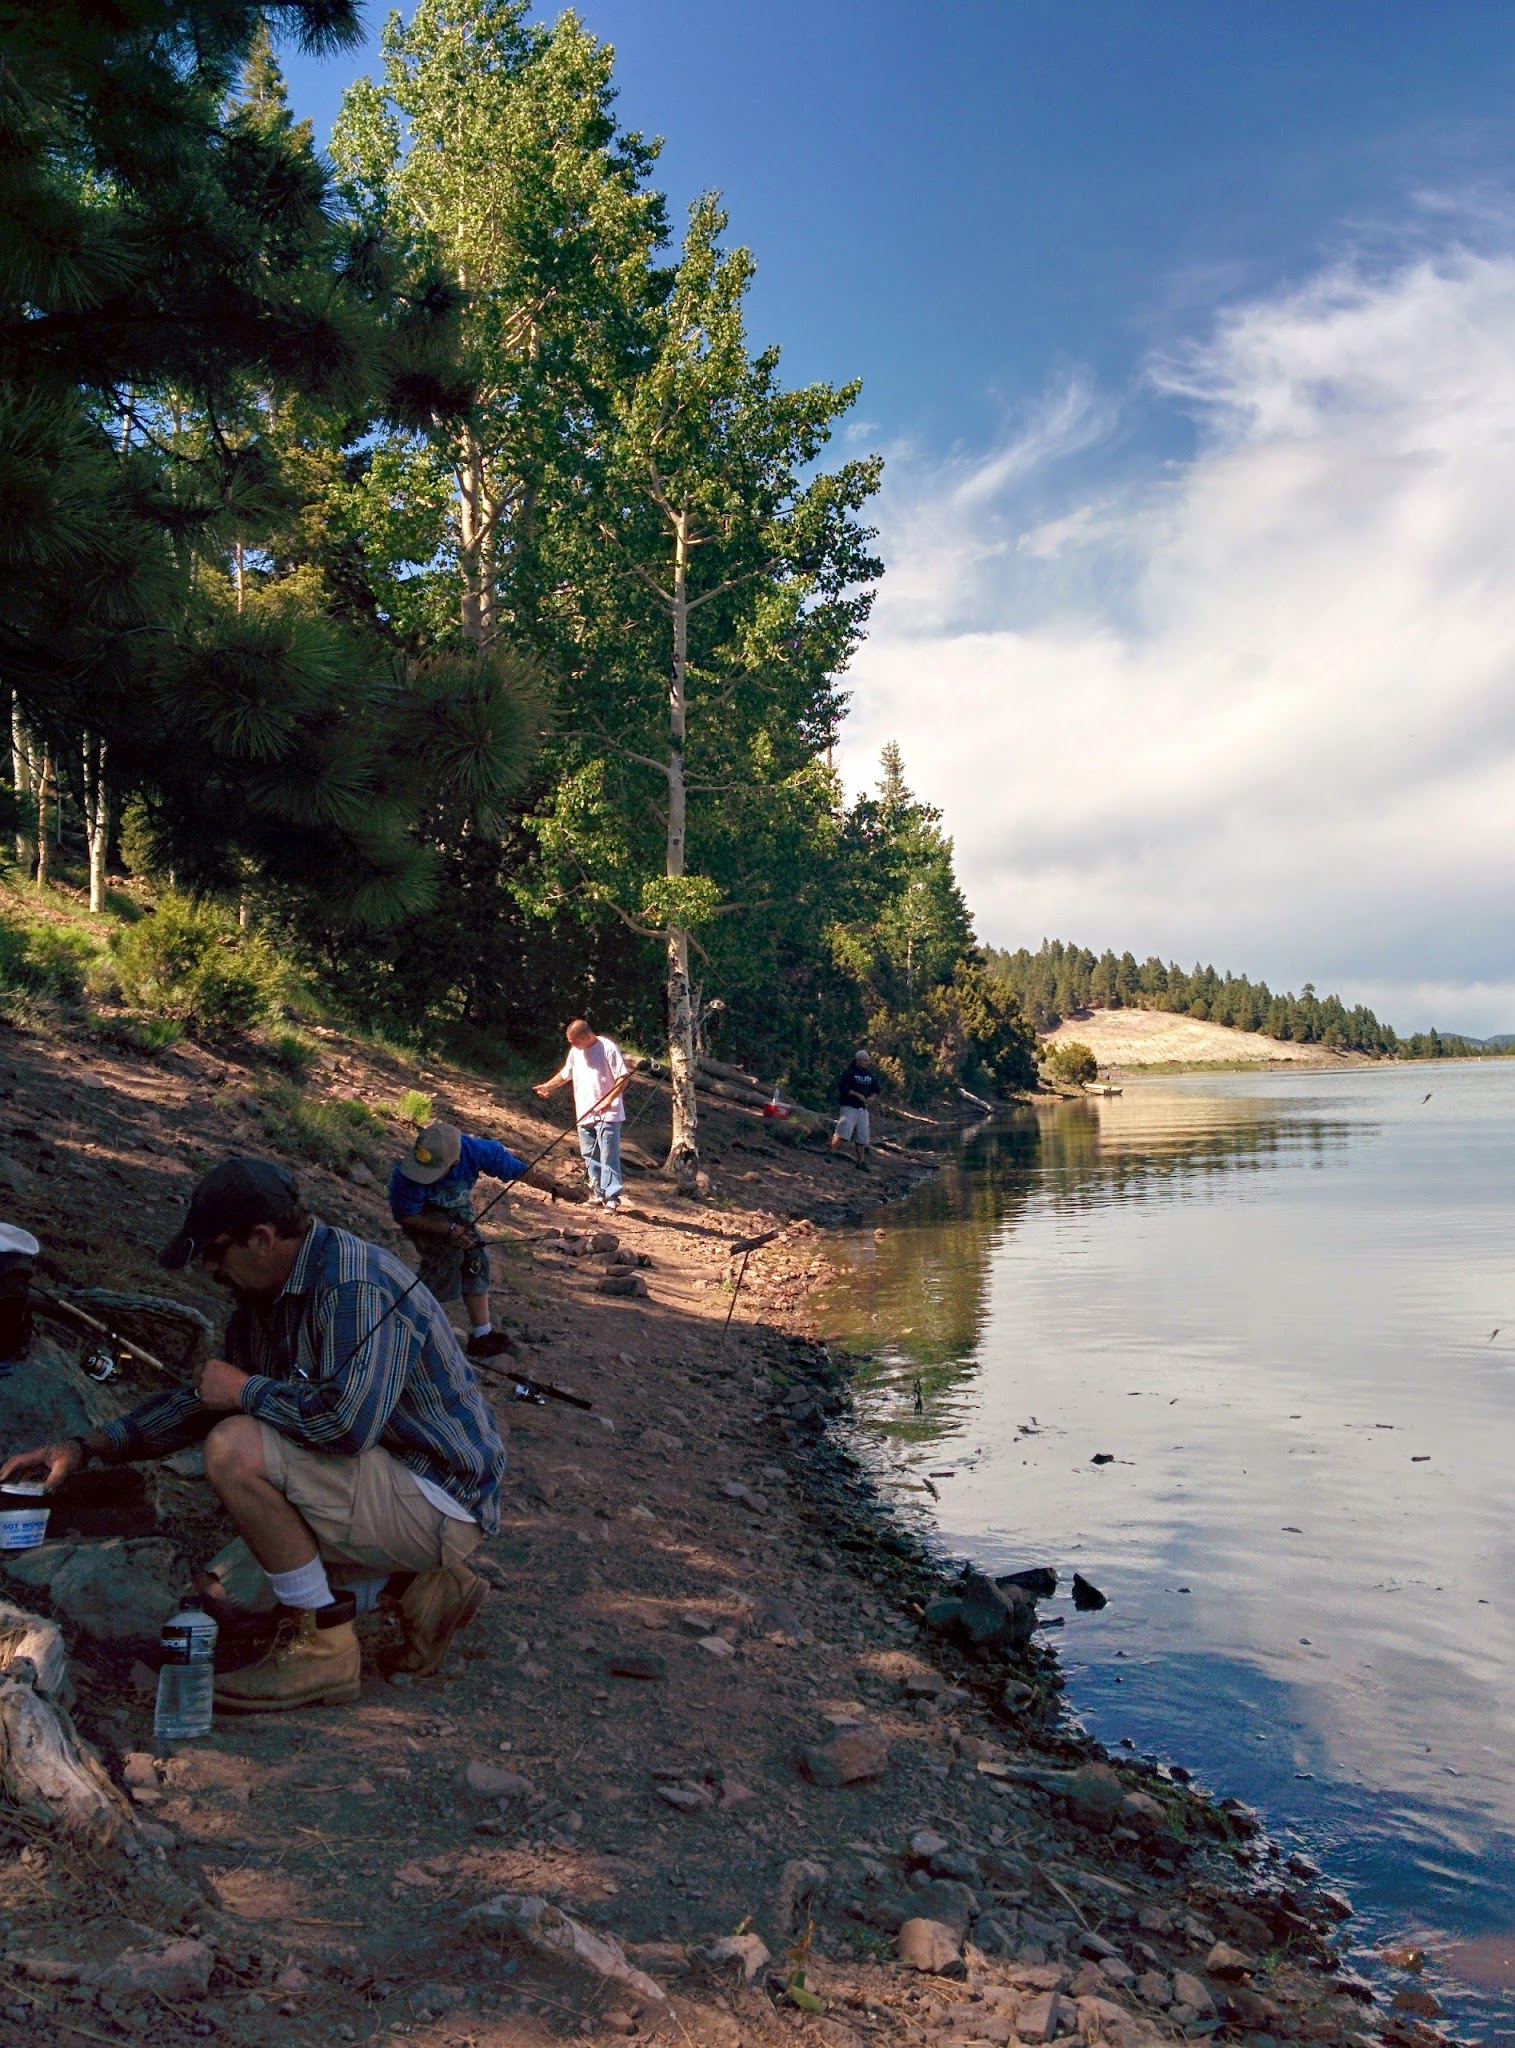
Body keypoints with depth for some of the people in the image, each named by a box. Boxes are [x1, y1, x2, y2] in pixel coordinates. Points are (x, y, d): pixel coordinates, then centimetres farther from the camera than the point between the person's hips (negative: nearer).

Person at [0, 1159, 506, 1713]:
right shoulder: (268, 1293, 7)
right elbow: (211, 1396, 19)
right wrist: (87, 1447, 9)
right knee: (227, 1597, 15)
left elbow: (348, 1420, -39)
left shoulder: (356, 1287, -25)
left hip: (438, 1498, -10)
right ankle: (421, 1586, 14)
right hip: (387, 1478, 10)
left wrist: (247, 1390, -20)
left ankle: (322, 1646, -12)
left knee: (234, 1450, -24)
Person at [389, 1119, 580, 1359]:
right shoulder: (407, 1178, -40)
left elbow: (522, 1171, -25)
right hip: (421, 1214, -4)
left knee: (475, 1259, -3)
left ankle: (482, 1335, 7)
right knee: (447, 1257, -23)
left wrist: (558, 1190, -33)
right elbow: (406, 1216, -24)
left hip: (457, 1209, 4)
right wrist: (449, 1229, -32)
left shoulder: (476, 1149, -34)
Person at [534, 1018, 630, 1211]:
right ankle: (597, 1195, 18)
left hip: (607, 1114, -7)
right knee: (590, 1157, 10)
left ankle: (612, 1197, -7)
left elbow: (624, 1077, -13)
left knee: (608, 1157, -9)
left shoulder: (608, 1048, -11)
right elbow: (565, 1074, 28)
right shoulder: (575, 1051, 11)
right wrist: (547, 1086, 20)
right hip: (584, 1115, 7)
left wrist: (609, 1099, -22)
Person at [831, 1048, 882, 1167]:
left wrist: (871, 1097, -1)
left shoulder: (870, 1075, 13)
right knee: (843, 1131, -20)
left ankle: (861, 1161, 14)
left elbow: (876, 1089, 20)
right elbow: (843, 1087, -15)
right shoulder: (849, 1073, -7)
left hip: (862, 1108, 7)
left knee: (862, 1135, 8)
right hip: (849, 1107, -7)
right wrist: (858, 1095, -19)